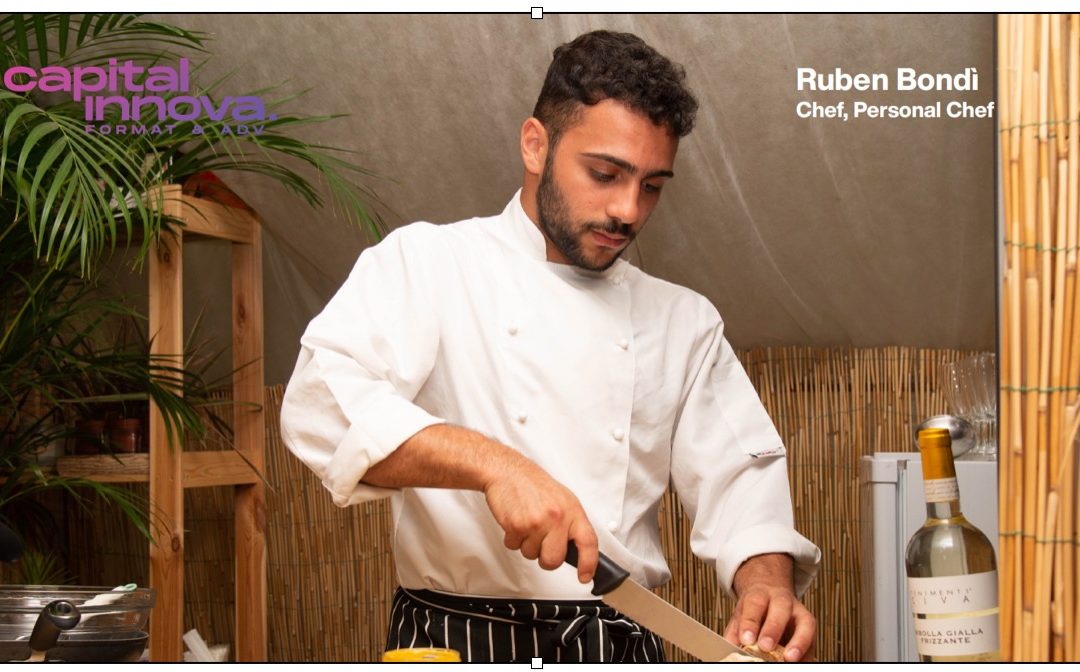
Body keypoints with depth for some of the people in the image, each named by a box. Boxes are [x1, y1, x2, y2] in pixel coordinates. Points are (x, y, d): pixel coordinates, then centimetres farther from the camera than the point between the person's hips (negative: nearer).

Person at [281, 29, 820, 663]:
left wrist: (767, 580, -11)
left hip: (622, 646, 4)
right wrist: (489, 462, -26)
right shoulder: (425, 261, 2)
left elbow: (739, 475, 11)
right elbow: (322, 404, -11)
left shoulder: (685, 320, 16)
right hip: (457, 645, -4)